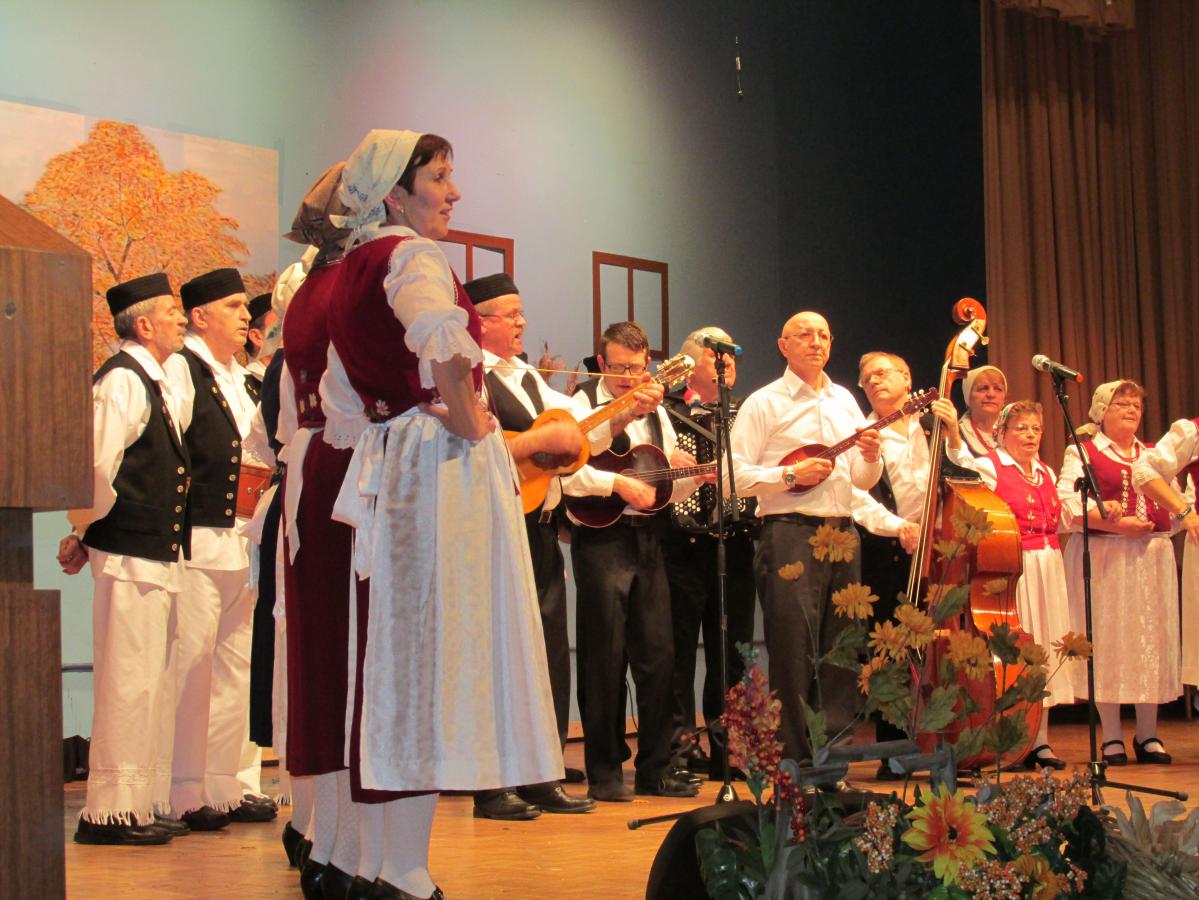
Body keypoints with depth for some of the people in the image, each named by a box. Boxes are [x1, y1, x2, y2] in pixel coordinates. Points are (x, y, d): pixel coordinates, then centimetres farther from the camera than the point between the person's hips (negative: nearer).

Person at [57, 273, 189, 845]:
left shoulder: (154, 384, 18)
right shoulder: (121, 380, -13)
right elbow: (94, 467, -20)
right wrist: (85, 533, -8)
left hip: (157, 556, 10)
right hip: (130, 557, -10)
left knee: (151, 685, 13)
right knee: (129, 683, -7)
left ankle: (143, 806, 21)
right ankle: (110, 813, -2)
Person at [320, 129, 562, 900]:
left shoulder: (353, 271, 17)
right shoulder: (414, 256, -10)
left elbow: (342, 401, 21)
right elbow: (439, 333, -33)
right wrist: (465, 418, -20)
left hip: (388, 462, 9)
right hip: (443, 466, -9)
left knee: (405, 649, 12)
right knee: (439, 648, -7)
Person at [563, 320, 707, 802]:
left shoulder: (655, 411, 18)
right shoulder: (585, 401, -1)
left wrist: (695, 475, 1)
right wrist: (618, 482, -22)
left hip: (647, 537, 6)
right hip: (600, 538, -6)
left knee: (658, 654, 6)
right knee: (605, 658, -3)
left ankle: (655, 767, 14)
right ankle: (604, 772, 5)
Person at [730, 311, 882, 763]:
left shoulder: (844, 401, 18)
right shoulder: (764, 403, -1)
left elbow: (864, 481, 20)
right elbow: (734, 474, -9)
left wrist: (870, 458, -1)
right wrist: (791, 475, -17)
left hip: (842, 535, 6)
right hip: (790, 535, -6)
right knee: (794, 655, -6)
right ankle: (794, 760, 1)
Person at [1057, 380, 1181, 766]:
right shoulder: (1082, 452, 4)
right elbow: (1067, 503, -9)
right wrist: (1116, 524, -18)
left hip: (1153, 557, 4)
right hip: (1103, 558, -4)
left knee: (1152, 641, 2)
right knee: (1107, 642, -4)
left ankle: (1148, 734, 11)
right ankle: (1111, 737, 3)